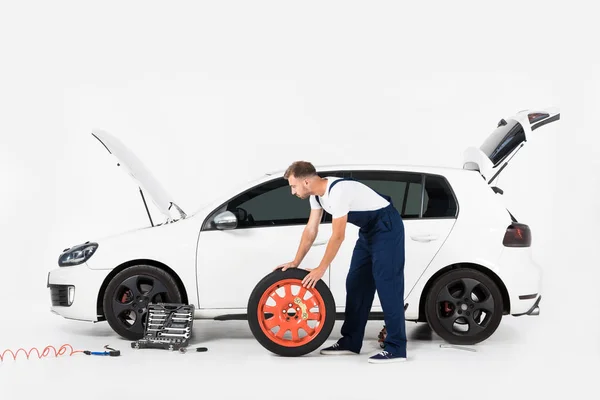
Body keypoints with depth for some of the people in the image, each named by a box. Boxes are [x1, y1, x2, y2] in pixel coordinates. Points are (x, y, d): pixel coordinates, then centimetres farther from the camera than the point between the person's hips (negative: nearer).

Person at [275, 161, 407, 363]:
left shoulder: (338, 191, -29)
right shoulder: (316, 194, 0)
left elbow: (338, 236, -26)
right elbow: (311, 230, 8)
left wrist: (321, 269, -19)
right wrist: (295, 262, 6)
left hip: (387, 227, -10)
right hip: (368, 230, 10)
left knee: (387, 284, -13)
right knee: (356, 284, 9)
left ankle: (396, 348, -12)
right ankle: (351, 342, 16)